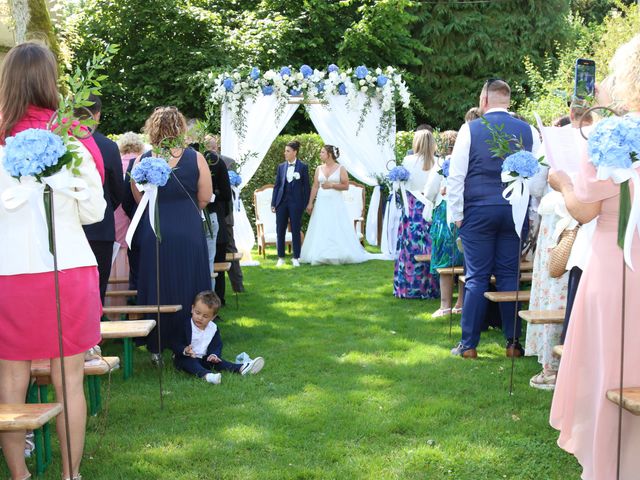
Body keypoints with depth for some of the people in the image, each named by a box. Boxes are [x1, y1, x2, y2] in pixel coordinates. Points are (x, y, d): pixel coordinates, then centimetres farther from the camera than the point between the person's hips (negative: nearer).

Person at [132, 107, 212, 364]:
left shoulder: (142, 161, -5)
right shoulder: (195, 158, -6)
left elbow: (138, 199, 2)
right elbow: (204, 198, -1)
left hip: (154, 234, 1)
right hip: (189, 233, 0)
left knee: (157, 291, 10)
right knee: (187, 290, 11)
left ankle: (157, 348, 16)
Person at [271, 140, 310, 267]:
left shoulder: (303, 167, -1)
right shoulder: (281, 167, 9)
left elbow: (306, 186, 1)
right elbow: (277, 185, 10)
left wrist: (306, 204, -4)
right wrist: (273, 203, 5)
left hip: (296, 203, -3)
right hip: (282, 202, 3)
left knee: (296, 231, 2)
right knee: (280, 231, 4)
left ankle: (296, 258, 11)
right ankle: (281, 257, 13)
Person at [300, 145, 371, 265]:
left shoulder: (341, 169, -1)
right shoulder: (319, 169, 8)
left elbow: (346, 186, -4)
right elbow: (315, 187, 6)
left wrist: (332, 185, -13)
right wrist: (310, 203, 0)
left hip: (336, 203, -3)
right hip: (321, 202, 3)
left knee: (337, 230, -3)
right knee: (321, 230, 1)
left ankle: (339, 255, 5)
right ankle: (321, 256, 5)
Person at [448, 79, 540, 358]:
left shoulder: (470, 129, -3)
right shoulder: (529, 131, 5)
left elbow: (456, 176, -4)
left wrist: (456, 215, 2)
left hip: (478, 210, -2)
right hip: (516, 212, 2)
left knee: (477, 277, 3)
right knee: (510, 276, 9)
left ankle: (469, 345, 6)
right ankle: (513, 343, 12)